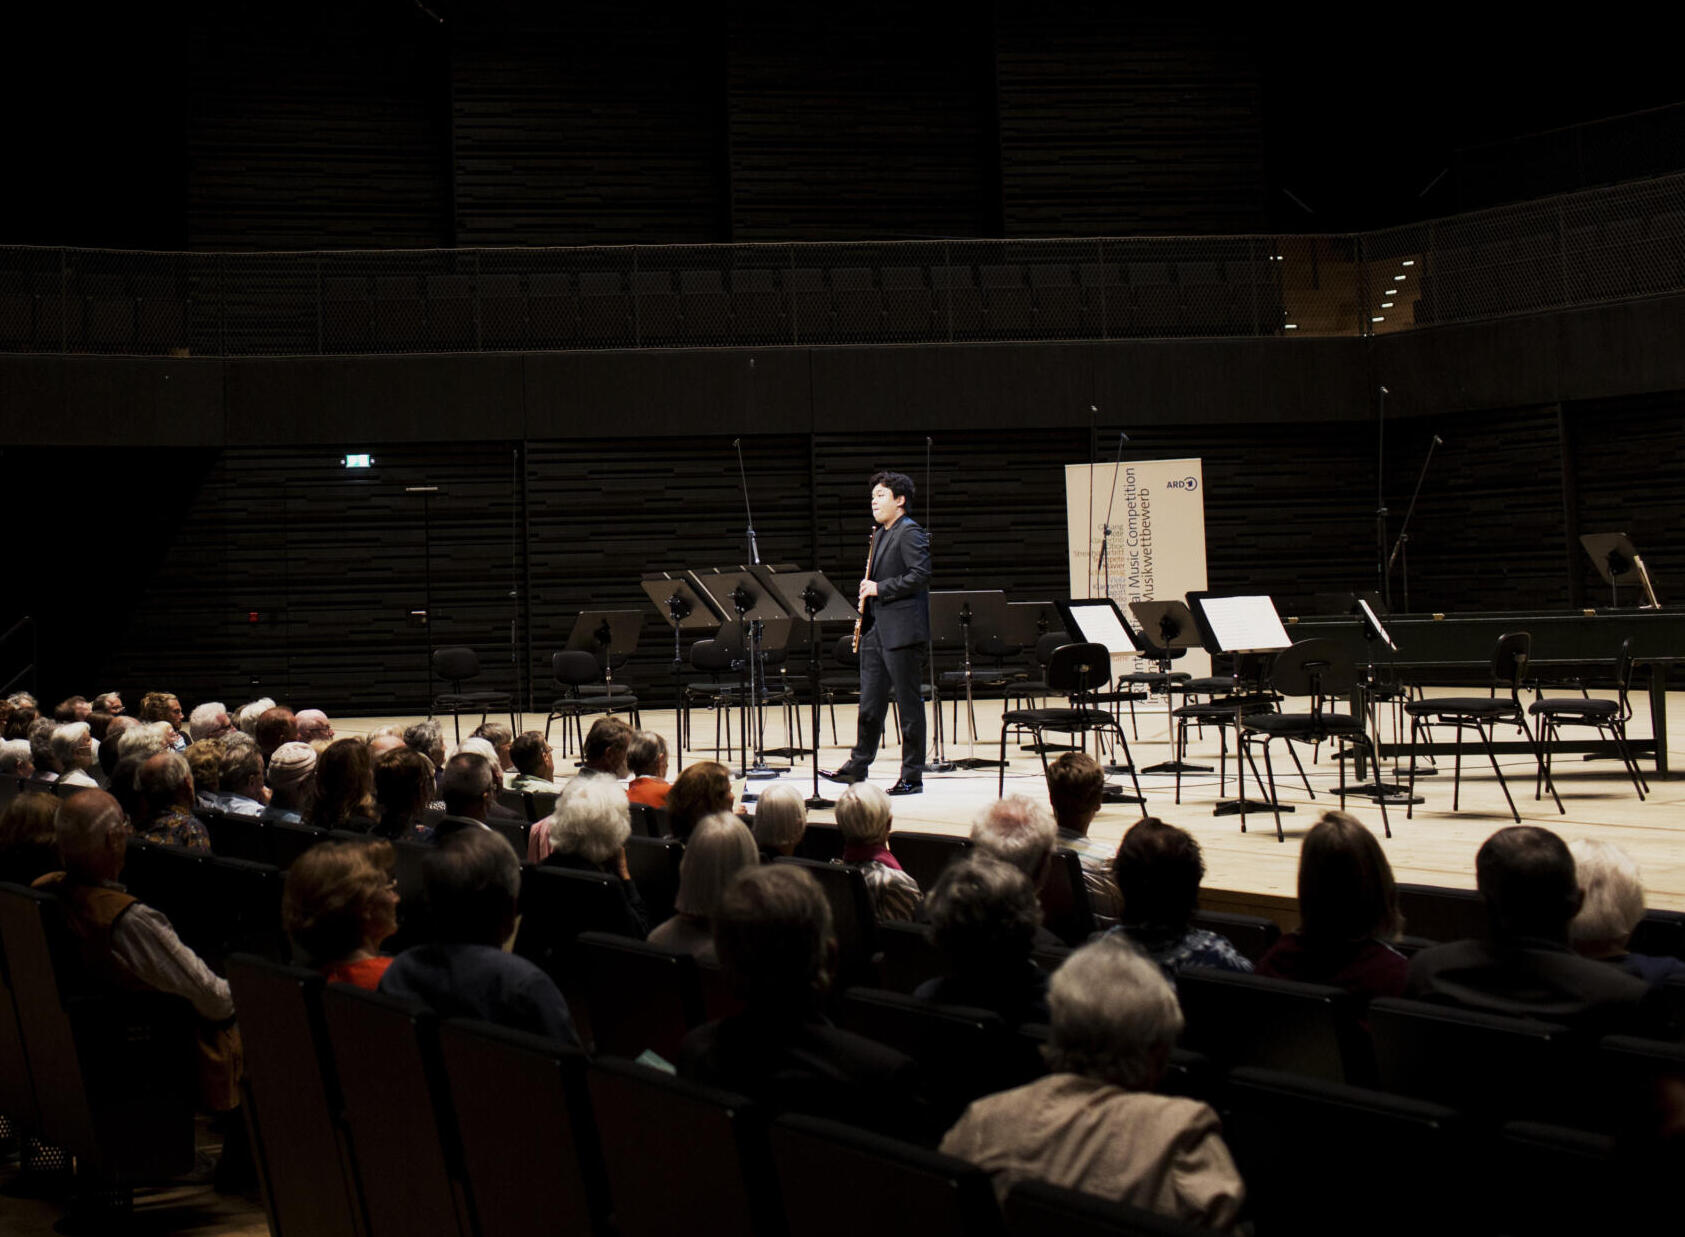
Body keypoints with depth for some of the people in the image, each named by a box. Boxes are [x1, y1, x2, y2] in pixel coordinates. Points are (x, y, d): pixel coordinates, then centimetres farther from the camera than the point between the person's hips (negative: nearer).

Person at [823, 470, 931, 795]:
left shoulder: (910, 533, -11)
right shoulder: (880, 534, 17)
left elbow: (920, 575, -21)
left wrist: (881, 588, -19)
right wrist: (867, 592, 7)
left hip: (902, 630, -9)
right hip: (877, 628, 9)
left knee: (908, 702, -2)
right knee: (870, 701, 13)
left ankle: (912, 776, 3)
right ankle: (858, 766, 20)